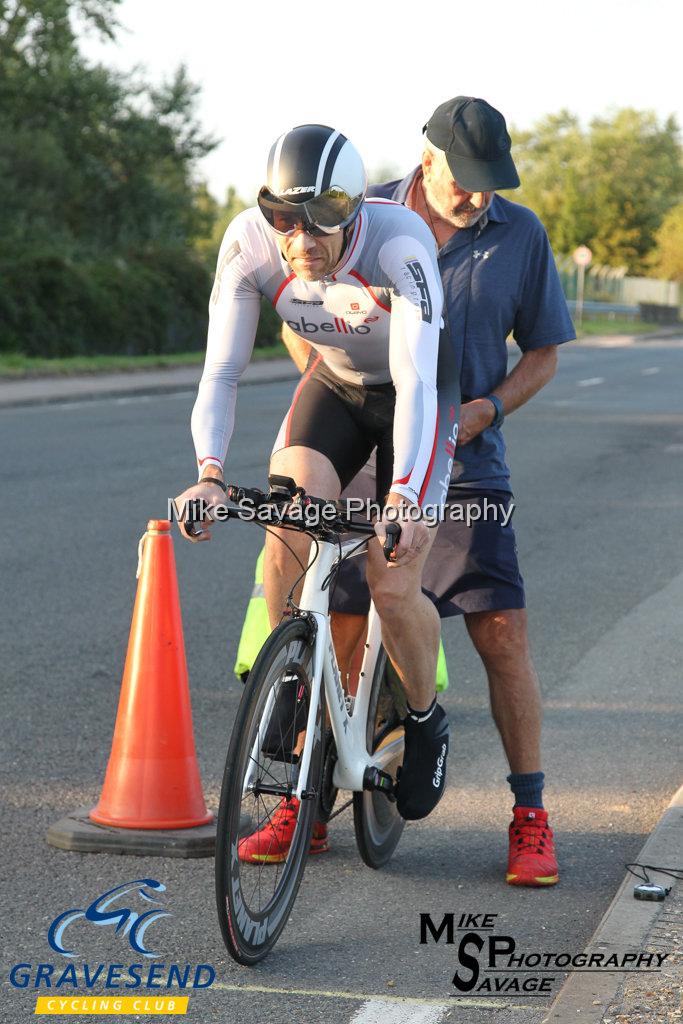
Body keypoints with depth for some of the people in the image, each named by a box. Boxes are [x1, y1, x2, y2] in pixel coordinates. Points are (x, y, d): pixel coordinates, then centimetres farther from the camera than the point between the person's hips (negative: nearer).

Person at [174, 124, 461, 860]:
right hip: (334, 384, 3)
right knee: (287, 531, -21)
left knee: (392, 586, -15)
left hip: (417, 391, -3)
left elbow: (416, 381, -41)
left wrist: (403, 498, -54)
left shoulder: (399, 243, -36)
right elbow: (220, 371, -24)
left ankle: (425, 719, 19)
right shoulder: (249, 242, -25)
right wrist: (210, 476, -41)